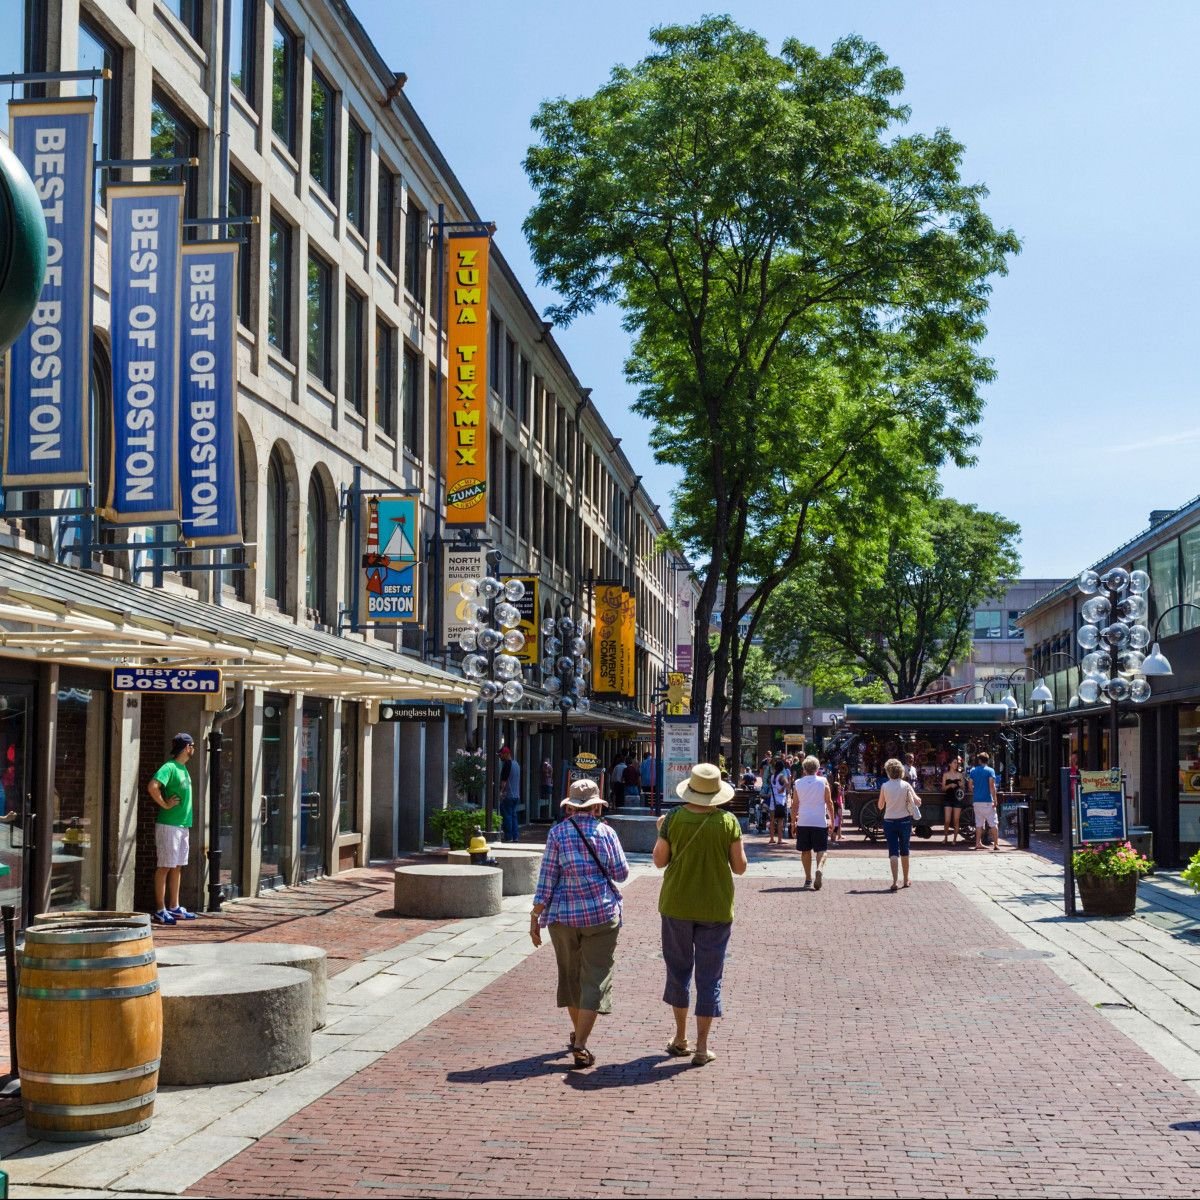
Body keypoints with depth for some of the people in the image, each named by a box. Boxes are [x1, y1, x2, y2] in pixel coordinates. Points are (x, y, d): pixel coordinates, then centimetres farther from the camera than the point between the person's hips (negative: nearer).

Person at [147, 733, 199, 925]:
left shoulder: (183, 768, 15)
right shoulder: (169, 767, -14)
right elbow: (152, 786, -29)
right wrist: (165, 805, -19)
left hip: (183, 825, 9)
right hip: (169, 825, -9)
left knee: (178, 867, 13)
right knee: (165, 867, -5)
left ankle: (174, 908, 20)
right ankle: (160, 911, -1)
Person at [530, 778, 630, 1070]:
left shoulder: (558, 832, -4)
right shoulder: (606, 832, -4)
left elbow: (547, 878, -6)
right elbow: (621, 874, 1)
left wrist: (536, 916, -2)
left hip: (563, 914, 2)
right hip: (601, 913, -1)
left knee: (570, 975, 19)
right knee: (595, 978, 1)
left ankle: (577, 1033, 36)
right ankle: (580, 1045, -9)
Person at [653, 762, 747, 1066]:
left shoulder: (674, 819, -9)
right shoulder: (728, 822, -9)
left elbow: (659, 860, -1)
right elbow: (740, 867, -6)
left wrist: (660, 832, 14)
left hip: (677, 905, 1)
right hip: (715, 909, -1)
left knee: (678, 969, 17)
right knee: (709, 977, 6)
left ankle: (680, 1038, 26)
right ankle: (701, 1047, 6)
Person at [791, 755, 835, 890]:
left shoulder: (798, 783, 2)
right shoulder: (823, 781, -1)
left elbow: (794, 804, 5)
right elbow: (829, 802, 0)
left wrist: (793, 821, 12)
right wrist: (832, 820, 8)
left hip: (803, 822, 2)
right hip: (820, 821, -1)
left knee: (806, 851, 12)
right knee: (821, 850, 2)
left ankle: (808, 879, 13)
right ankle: (819, 869, -26)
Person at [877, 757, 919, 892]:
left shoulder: (885, 786, -7)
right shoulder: (906, 785, -6)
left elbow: (880, 806, 0)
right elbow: (917, 801, -8)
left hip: (889, 821, -1)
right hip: (905, 820, 1)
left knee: (893, 852, -1)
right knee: (904, 851, 16)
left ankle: (895, 881, -16)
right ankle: (906, 880, 27)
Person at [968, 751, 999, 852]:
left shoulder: (973, 771, 8)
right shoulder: (990, 771, -5)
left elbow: (970, 786, 8)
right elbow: (992, 786, -13)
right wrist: (995, 800, -13)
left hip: (976, 801, 4)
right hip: (987, 800, -4)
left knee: (979, 823, 12)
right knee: (993, 823, 0)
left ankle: (978, 843, 11)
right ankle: (996, 844, -5)